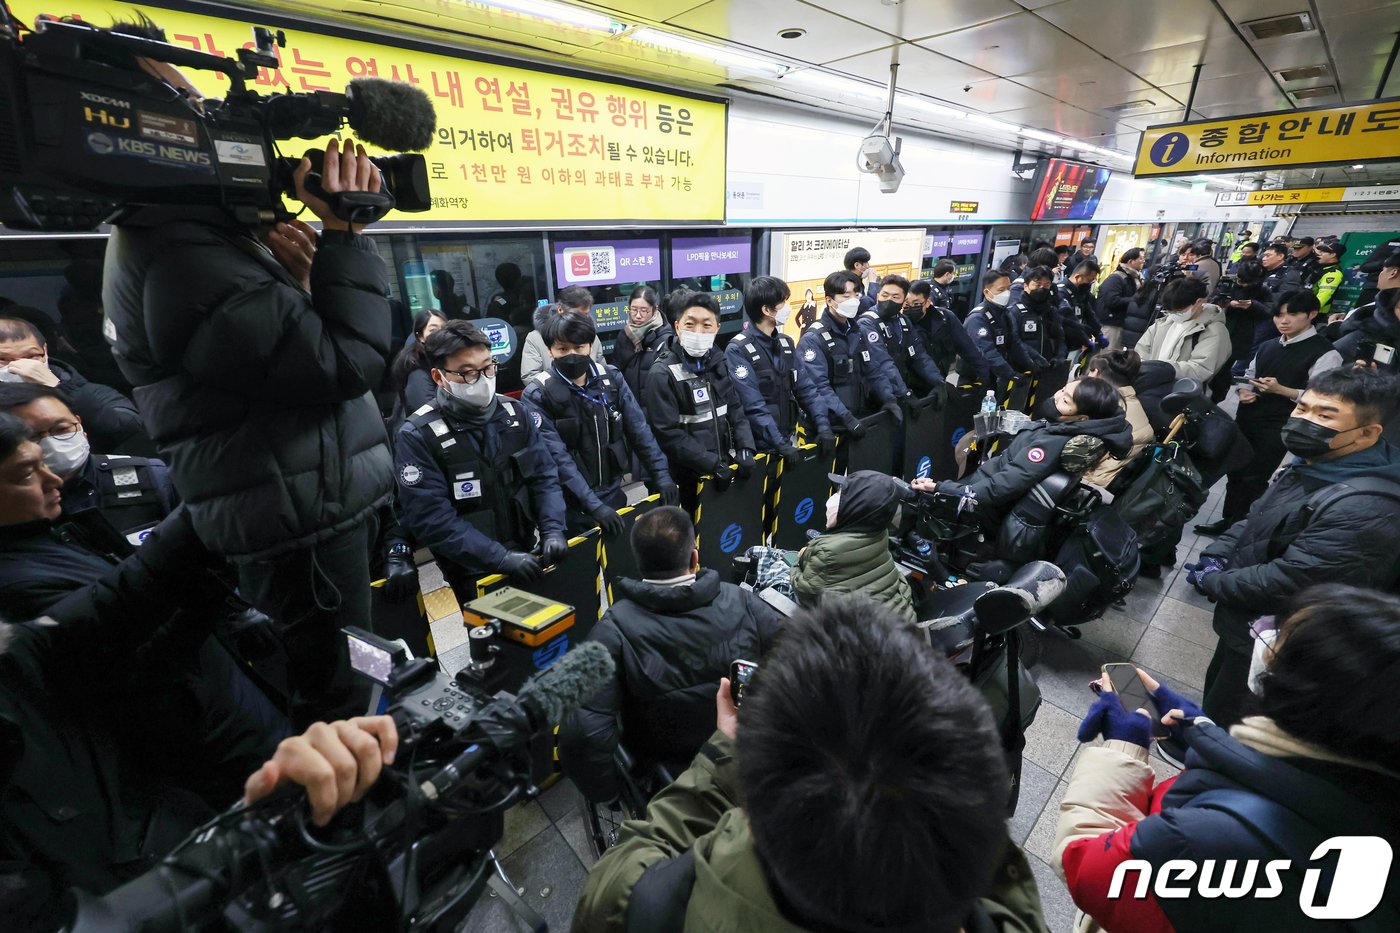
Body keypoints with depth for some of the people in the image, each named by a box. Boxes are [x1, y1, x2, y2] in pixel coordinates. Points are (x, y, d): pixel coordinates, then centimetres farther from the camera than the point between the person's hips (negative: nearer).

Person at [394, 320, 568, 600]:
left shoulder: (514, 412, -1)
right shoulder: (417, 436, -15)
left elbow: (544, 475, -1)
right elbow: (432, 519, -21)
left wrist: (553, 530, -16)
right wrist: (500, 557, -27)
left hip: (529, 557, 5)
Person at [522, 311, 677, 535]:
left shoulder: (611, 379, -3)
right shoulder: (537, 395, -13)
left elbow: (639, 430, -1)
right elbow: (557, 457, -20)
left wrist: (662, 475, -9)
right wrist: (593, 505, -27)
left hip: (613, 495, 4)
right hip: (569, 505, -3)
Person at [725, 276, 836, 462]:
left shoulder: (786, 343, 8)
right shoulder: (738, 350, -14)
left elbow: (806, 388, 6)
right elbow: (753, 407, -20)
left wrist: (823, 426, -5)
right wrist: (779, 444, -24)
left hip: (788, 441, 6)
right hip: (757, 448, -6)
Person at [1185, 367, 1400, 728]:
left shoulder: (1364, 511, -31)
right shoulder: (1311, 465, 0)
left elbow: (1284, 584, -31)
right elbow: (1253, 519, 11)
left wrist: (1208, 580, -16)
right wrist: (1216, 556, -5)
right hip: (1244, 624, 9)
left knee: (1221, 723, 12)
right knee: (1215, 691, 30)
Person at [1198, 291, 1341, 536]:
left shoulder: (1325, 354, -10)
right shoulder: (1267, 347, 10)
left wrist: (1280, 389, -25)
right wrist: (1244, 391, 1)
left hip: (1278, 428, -6)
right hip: (1246, 420, 6)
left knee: (1254, 479, 1)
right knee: (1235, 472, 13)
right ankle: (1228, 521, 26)